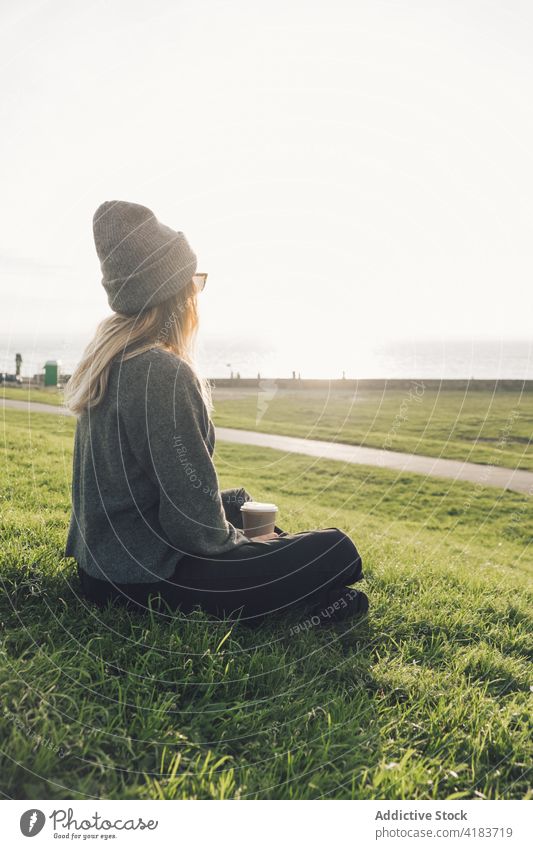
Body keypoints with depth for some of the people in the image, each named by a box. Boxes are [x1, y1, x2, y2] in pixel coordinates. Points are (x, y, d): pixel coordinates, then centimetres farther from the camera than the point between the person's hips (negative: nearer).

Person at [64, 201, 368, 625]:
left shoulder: (110, 356, 5)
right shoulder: (162, 373, -24)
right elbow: (195, 525, -22)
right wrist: (243, 540, -1)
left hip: (106, 557, 10)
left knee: (240, 501, 30)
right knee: (336, 551, -11)